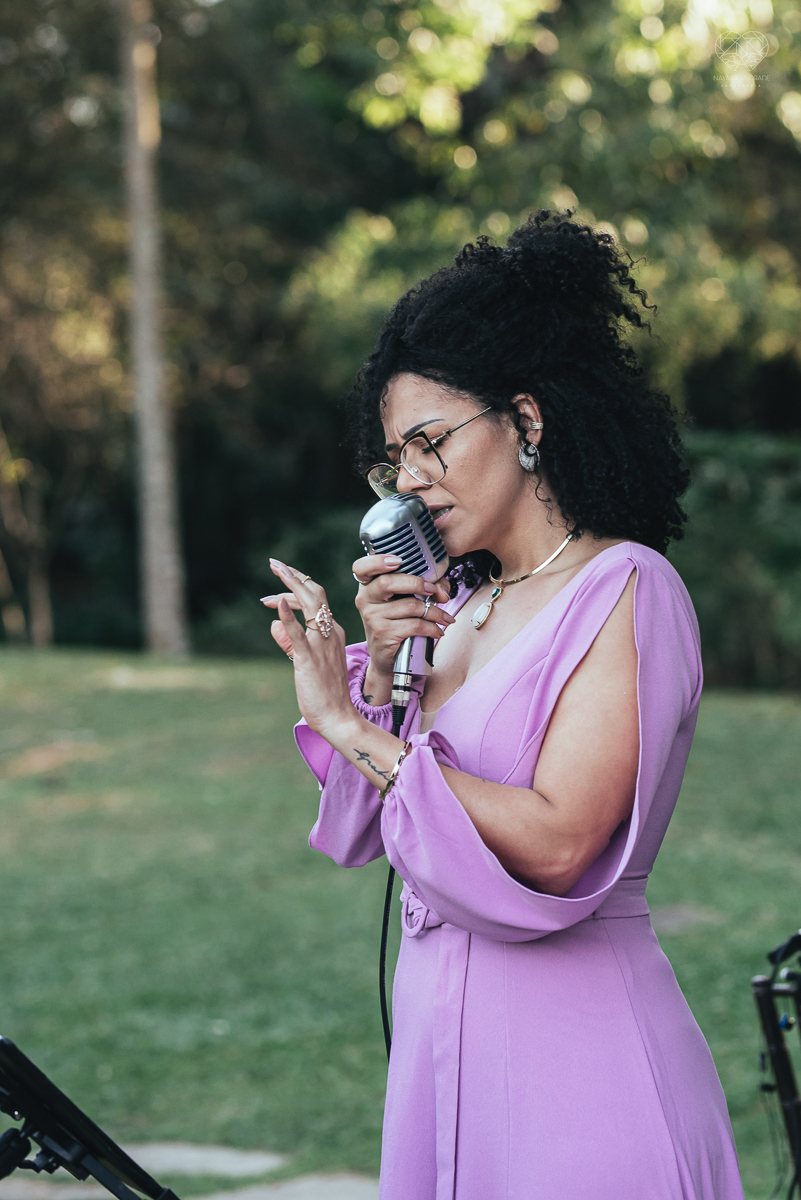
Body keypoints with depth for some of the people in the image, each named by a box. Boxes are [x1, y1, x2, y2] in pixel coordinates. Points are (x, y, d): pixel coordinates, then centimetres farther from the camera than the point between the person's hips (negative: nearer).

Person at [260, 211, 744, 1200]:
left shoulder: (624, 592, -10)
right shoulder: (463, 604, 11)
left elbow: (554, 845, -22)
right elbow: (366, 831, 11)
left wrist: (347, 723, -17)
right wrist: (380, 671, -4)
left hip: (572, 1044, -7)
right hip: (441, 1034, 7)